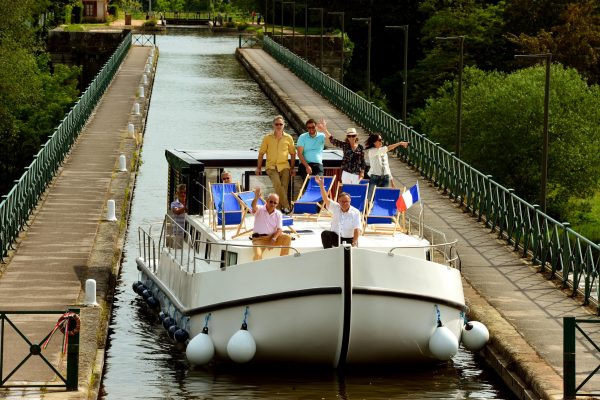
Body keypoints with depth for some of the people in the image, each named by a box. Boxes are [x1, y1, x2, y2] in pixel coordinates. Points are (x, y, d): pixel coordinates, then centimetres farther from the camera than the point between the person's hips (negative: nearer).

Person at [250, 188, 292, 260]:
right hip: (259, 238, -4)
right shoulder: (259, 209, -4)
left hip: (272, 237, 4)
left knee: (287, 237, -20)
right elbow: (254, 207, -29)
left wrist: (273, 239, -21)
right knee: (258, 255, -33)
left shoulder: (278, 214, 5)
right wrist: (256, 198, -52)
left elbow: (279, 229, -1)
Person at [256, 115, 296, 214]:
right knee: (277, 183, -28)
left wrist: (292, 168, 9)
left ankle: (281, 206, -14)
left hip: (284, 166, 2)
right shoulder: (267, 138, 5)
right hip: (271, 166, -2)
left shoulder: (288, 138, 7)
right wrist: (258, 167, 6)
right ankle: (285, 206, -30)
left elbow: (292, 153, 15)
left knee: (284, 185, -20)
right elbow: (261, 153, 10)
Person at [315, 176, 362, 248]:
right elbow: (326, 199, -14)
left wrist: (354, 243, -31)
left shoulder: (355, 212, -8)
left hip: (349, 239, -3)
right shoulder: (336, 208, 0)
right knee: (325, 234, -26)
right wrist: (321, 185, -29)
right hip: (335, 237, 3)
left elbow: (357, 230, -16)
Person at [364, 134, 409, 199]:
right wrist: (399, 143, -25)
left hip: (385, 178, 6)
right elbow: (387, 148, -21)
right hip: (375, 177, -6)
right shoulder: (371, 151, -10)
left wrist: (391, 178, 17)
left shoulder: (383, 152, 13)